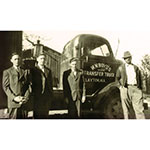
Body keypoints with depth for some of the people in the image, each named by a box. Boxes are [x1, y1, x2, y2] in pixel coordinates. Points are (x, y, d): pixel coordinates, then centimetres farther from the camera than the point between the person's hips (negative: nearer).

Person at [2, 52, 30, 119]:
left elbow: (28, 86, 6)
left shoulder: (25, 71, 11)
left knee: (23, 117, 6)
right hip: (13, 102, -2)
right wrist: (14, 98, -14)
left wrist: (26, 98, -10)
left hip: (24, 102, 2)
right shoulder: (7, 72, 6)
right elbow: (5, 87, -2)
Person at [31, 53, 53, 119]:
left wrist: (51, 95, 10)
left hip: (46, 96, 4)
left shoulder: (48, 70, 12)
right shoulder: (33, 69, 0)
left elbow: (50, 83, 14)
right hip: (37, 96, -3)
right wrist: (31, 94, -7)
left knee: (45, 115, 8)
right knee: (37, 115, 1)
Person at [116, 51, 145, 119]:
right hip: (126, 89, -1)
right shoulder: (121, 68, 13)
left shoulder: (136, 68, 17)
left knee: (139, 108, -5)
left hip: (136, 88, 1)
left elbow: (140, 78, 19)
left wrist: (140, 88, 11)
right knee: (126, 109, 2)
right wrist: (122, 85, 8)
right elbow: (117, 78, 19)